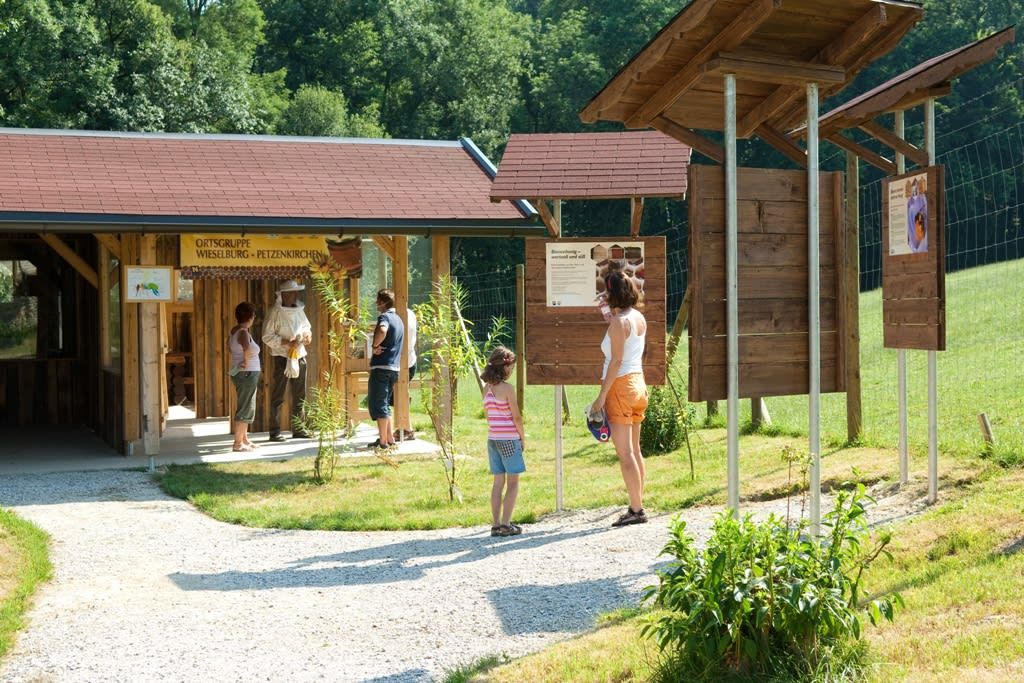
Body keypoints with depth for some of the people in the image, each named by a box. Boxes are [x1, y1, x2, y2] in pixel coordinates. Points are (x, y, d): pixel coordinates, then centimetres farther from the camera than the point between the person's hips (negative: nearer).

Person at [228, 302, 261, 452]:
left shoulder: (234, 330, 9)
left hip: (239, 373, 10)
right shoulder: (243, 333, -19)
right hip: (247, 373, -10)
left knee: (246, 407, 19)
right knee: (245, 408, -5)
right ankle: (238, 443, -4)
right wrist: (246, 361, -24)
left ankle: (244, 439, 28)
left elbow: (230, 346, 29)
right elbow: (247, 347, -40)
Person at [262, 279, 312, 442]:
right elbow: (267, 337, -12)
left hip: (299, 356, 7)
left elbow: (306, 326, 25)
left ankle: (298, 429, 20)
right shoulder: (276, 312, -10)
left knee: (299, 396, 12)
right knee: (278, 396, -4)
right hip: (281, 357, -7)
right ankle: (275, 431, -1)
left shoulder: (299, 310, 9)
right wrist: (287, 342, -21)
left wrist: (308, 334, 2)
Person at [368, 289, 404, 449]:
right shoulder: (398, 319, 18)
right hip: (395, 367, 9)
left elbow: (382, 331, -34)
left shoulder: (384, 317, -11)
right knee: (385, 404, 17)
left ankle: (383, 441, -5)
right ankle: (390, 438, 17)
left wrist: (375, 346, -19)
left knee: (378, 405, -4)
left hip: (381, 366, -9)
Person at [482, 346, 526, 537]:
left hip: (492, 438, 6)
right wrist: (523, 438, -1)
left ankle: (496, 524, 10)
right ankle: (506, 524, -1)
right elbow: (516, 417, -10)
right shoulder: (508, 388, -14)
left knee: (498, 482, 11)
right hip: (509, 439, -6)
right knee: (512, 483, 2)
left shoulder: (487, 388, 5)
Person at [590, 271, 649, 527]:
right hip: (638, 383, 9)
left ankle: (637, 509, -6)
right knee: (634, 450, 13)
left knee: (625, 452, -6)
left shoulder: (619, 321, -14)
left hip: (620, 385, -9)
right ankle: (637, 506, 16)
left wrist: (602, 396, -17)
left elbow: (616, 360, -19)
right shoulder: (640, 318, 10)